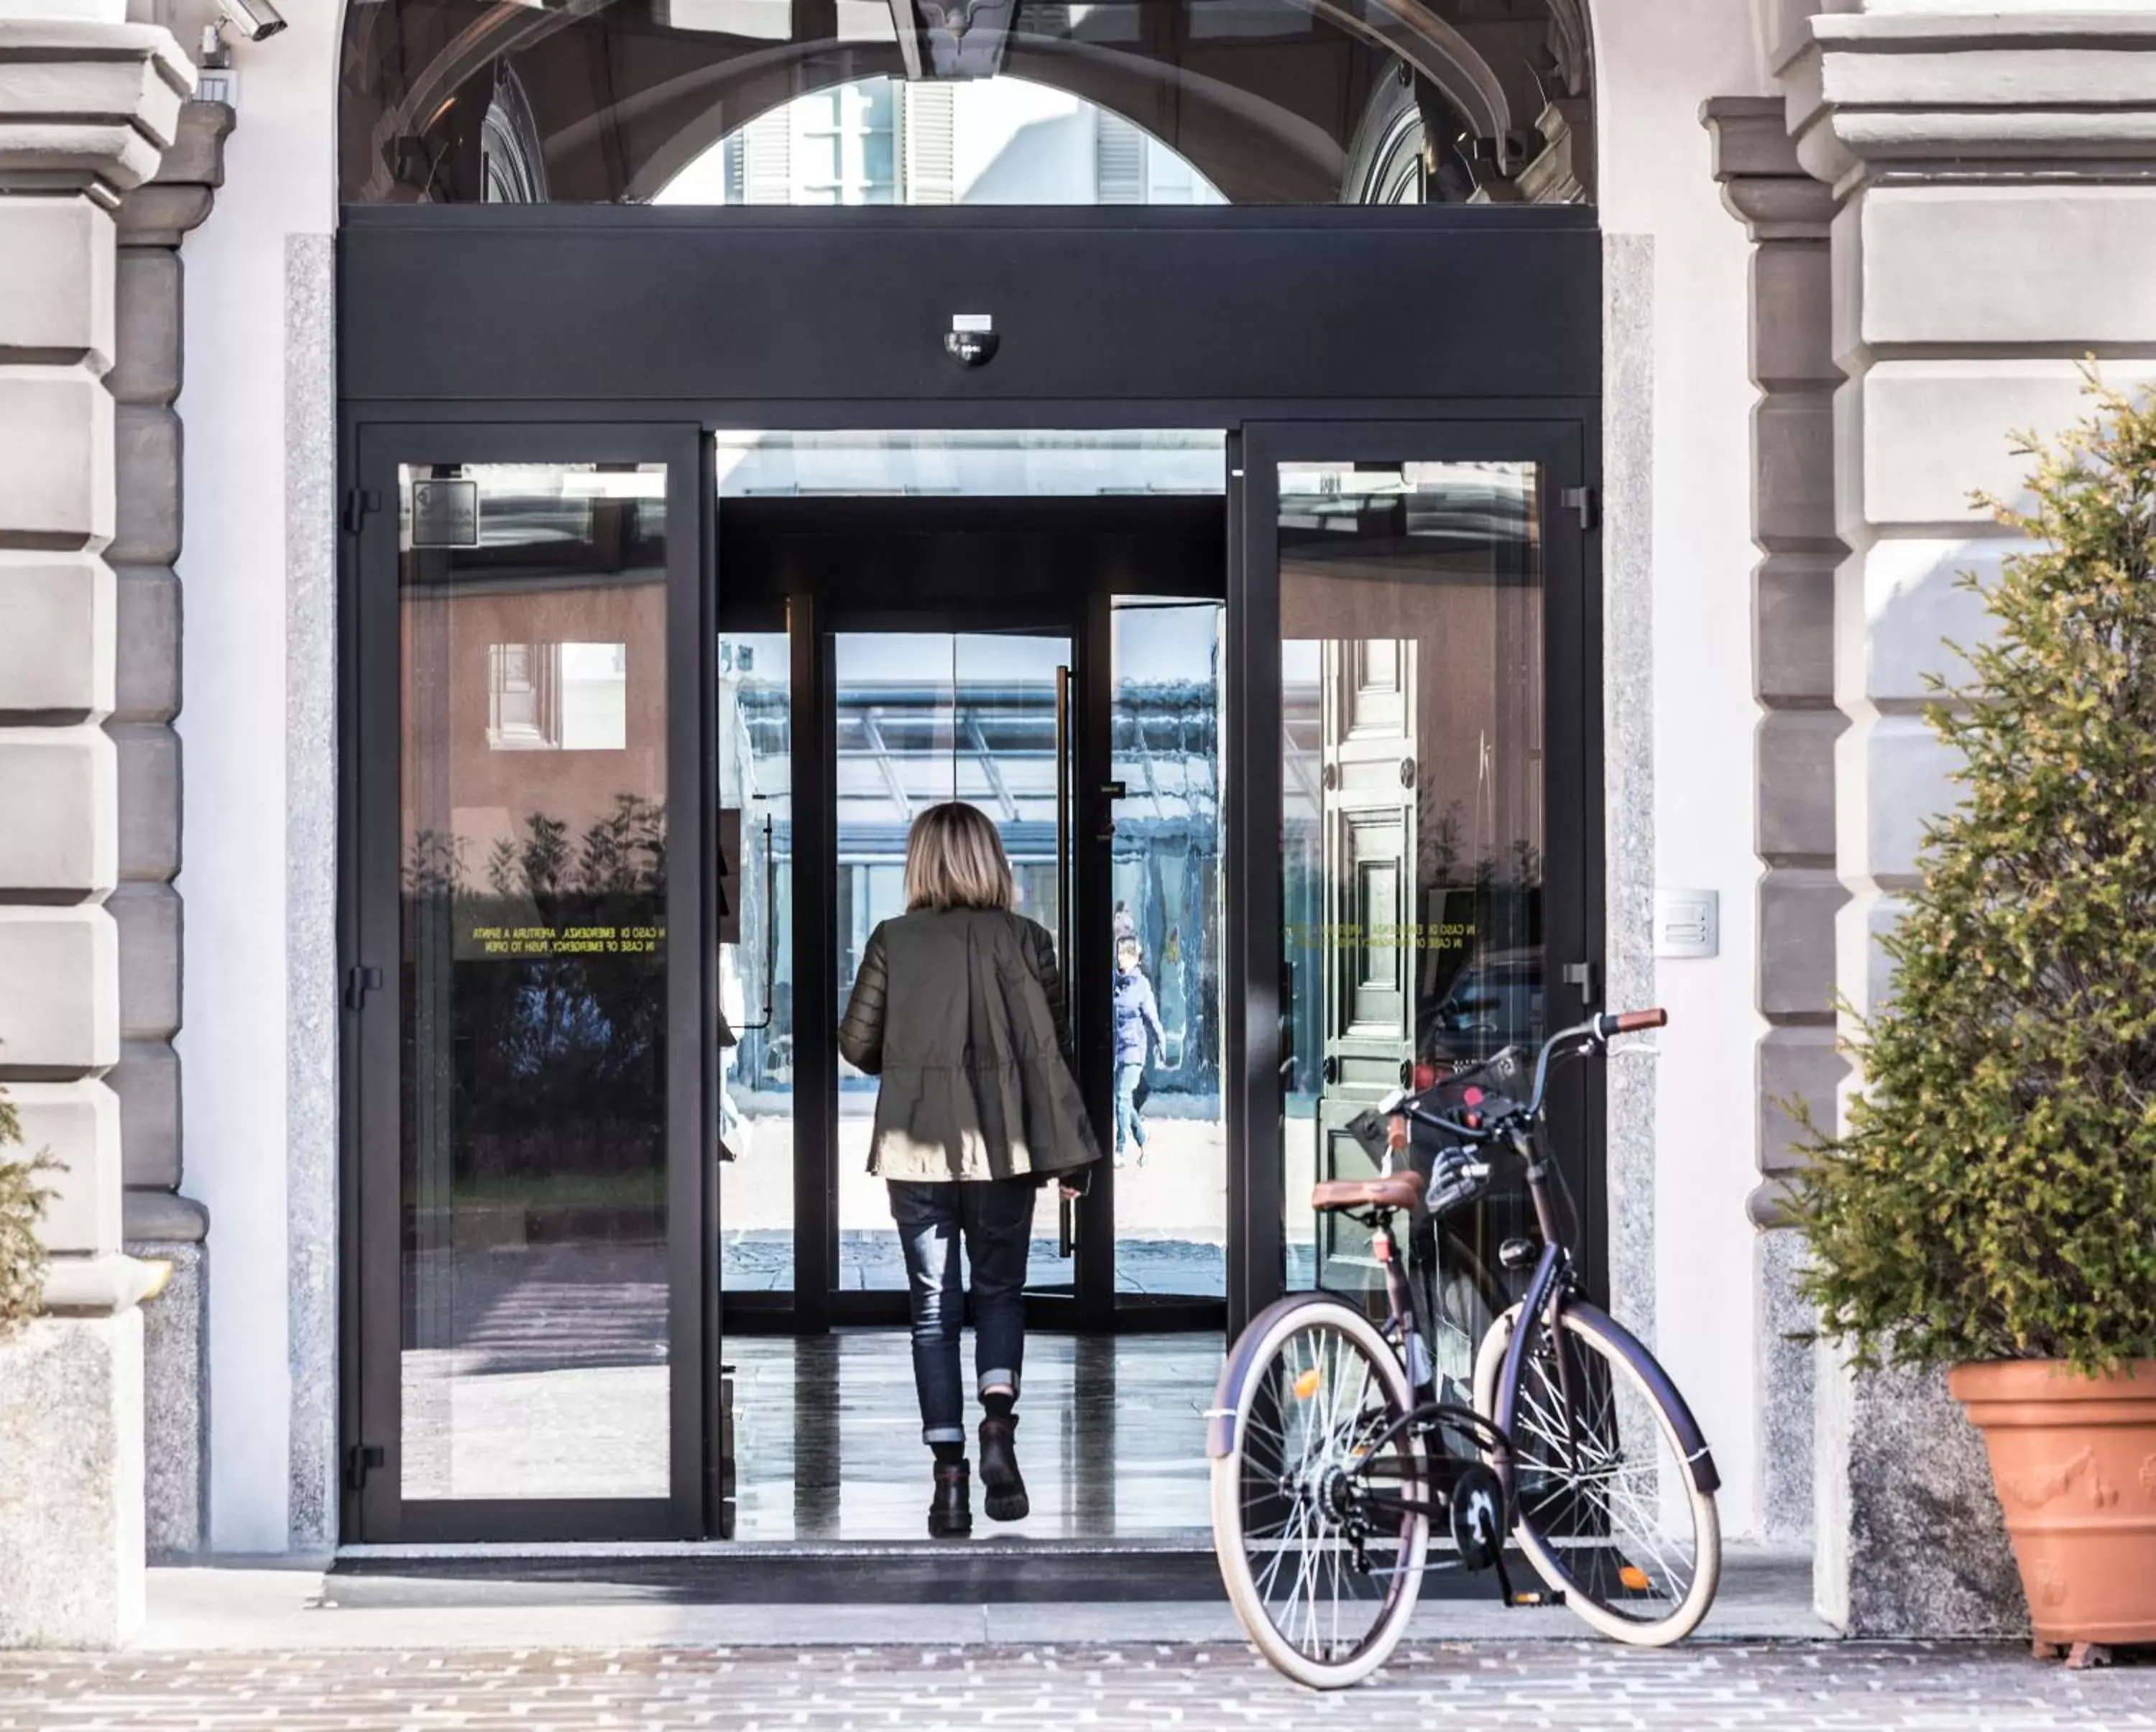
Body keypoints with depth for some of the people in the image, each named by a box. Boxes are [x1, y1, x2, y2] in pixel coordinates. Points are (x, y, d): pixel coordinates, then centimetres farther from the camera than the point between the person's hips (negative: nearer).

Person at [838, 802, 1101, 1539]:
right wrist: (1067, 1154, 2)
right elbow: (1054, 1046, -4)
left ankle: (950, 1477, 3)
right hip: (1003, 1144, 0)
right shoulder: (1024, 940, -4)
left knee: (934, 1308, 7)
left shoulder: (893, 941, -3)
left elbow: (857, 1043, 1)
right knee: (1000, 1289, 17)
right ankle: (998, 1426, -7)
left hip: (917, 1146, 0)